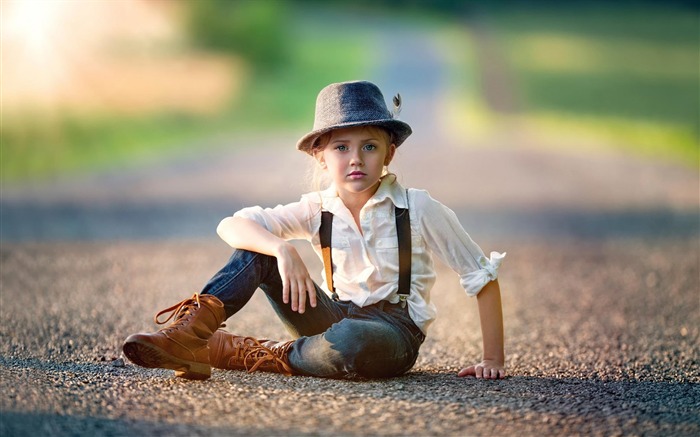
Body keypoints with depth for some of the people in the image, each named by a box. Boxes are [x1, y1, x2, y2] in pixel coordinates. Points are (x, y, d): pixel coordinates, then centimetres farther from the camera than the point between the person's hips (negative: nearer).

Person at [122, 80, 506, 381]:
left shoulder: (418, 208, -12)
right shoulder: (317, 210, -3)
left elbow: (482, 275, -5)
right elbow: (230, 227, -12)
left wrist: (493, 358, -8)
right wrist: (284, 250, -32)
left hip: (395, 329, -3)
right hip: (337, 317, 4)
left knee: (350, 342, -41)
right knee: (259, 248, -12)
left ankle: (250, 354, -18)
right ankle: (192, 327, -25)